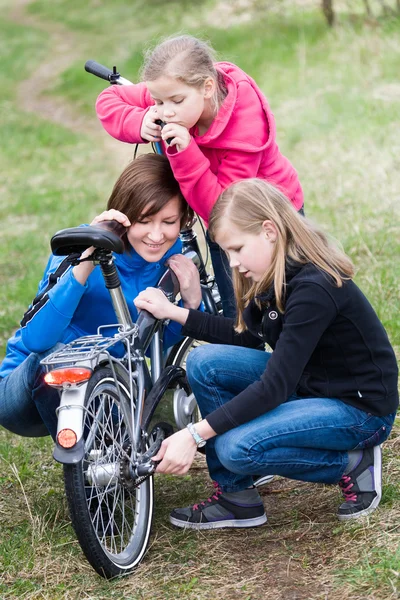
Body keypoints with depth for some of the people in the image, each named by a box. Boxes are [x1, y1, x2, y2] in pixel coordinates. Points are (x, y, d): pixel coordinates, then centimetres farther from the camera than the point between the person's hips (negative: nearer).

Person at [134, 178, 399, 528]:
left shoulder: (314, 289, -28)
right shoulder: (278, 277, -1)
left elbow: (274, 388, -30)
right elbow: (245, 336, 13)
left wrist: (195, 435, -31)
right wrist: (173, 312, 3)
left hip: (361, 408, -9)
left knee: (236, 447, -27)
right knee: (205, 363, -9)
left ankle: (352, 464, -4)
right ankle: (237, 498, 0)